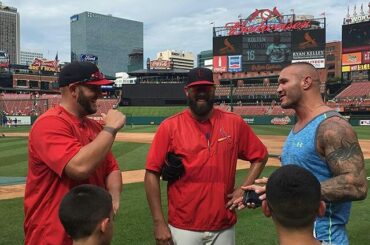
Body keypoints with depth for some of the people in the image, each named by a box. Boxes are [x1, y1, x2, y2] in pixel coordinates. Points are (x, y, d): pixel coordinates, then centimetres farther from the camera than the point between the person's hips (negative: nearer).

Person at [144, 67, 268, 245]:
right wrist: (159, 223, -10)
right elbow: (152, 174, -7)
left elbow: (260, 156, 11)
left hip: (224, 228, 2)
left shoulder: (234, 123, -1)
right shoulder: (170, 127, -7)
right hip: (183, 228, -2)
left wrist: (244, 189, -2)